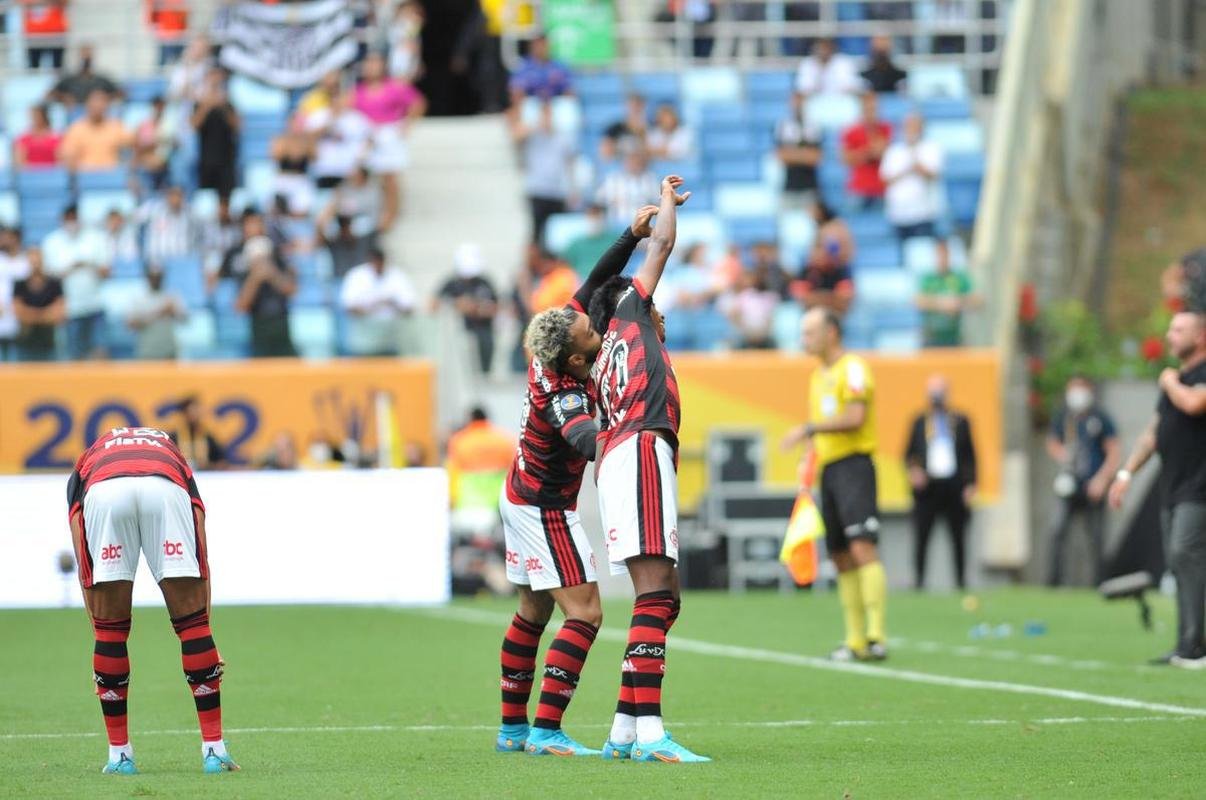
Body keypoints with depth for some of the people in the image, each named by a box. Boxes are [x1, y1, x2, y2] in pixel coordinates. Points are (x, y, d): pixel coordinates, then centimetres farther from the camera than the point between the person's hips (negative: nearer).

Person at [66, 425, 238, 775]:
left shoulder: (86, 462, 41)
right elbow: (200, 559, 33)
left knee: (110, 629, 15)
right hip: (166, 490, 0)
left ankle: (119, 755, 18)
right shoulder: (174, 459, 41)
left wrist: (95, 622, 29)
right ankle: (214, 750, 12)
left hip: (102, 493, 0)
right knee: (192, 623, 12)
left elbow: (84, 564, 28)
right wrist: (206, 640, 34)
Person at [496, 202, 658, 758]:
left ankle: (512, 727, 24)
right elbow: (582, 437, -52)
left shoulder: (548, 352, -8)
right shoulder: (564, 395, -30)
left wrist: (631, 236, -8)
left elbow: (593, 285, 0)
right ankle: (546, 730, -16)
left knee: (533, 612, 17)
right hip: (545, 509, -10)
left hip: (521, 497, 10)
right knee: (584, 612, -10)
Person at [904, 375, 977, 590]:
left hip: (954, 488, 0)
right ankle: (918, 579, 2)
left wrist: (970, 484, 0)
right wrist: (914, 470, -7)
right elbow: (909, 453, 13)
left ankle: (961, 580, 9)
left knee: (958, 537, 2)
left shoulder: (961, 421, 9)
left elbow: (970, 456, 9)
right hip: (926, 487, 0)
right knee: (921, 537, -4)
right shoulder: (920, 421, 10)